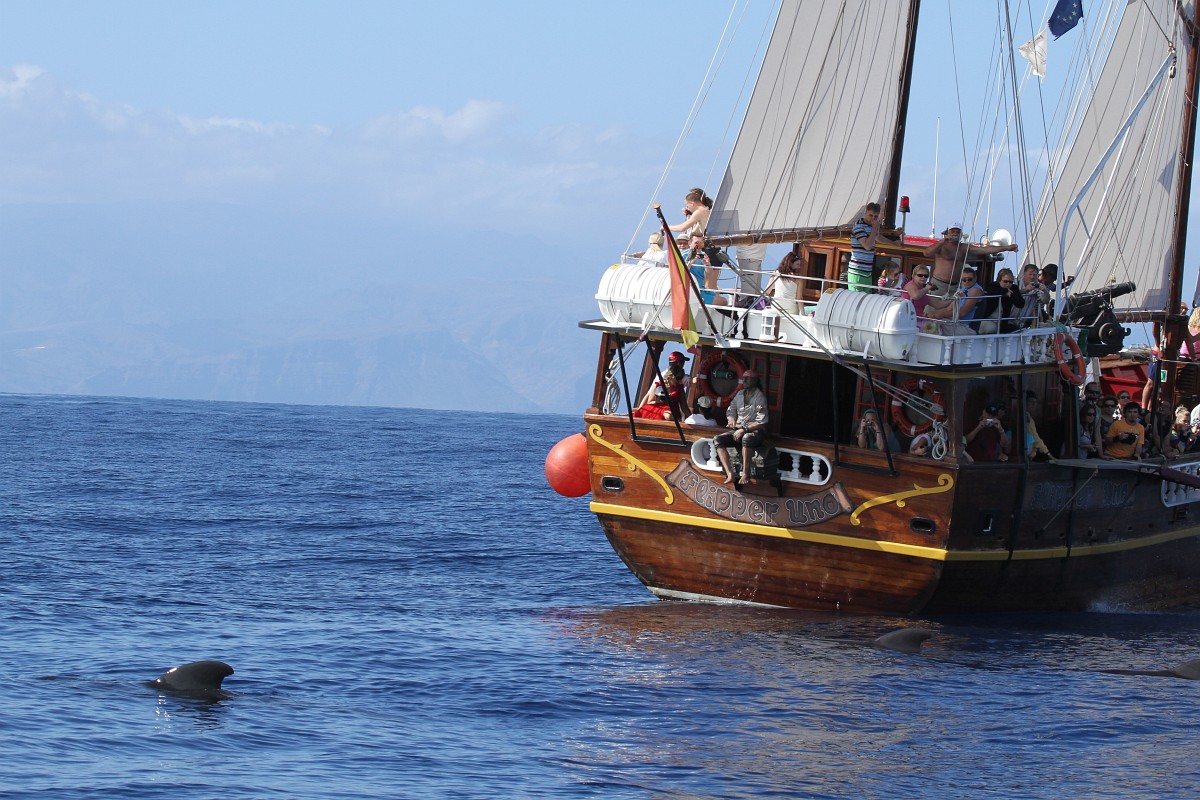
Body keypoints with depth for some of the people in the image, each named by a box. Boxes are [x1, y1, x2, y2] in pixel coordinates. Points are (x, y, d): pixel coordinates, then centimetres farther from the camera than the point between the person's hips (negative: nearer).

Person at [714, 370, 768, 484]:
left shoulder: (760, 397, -8)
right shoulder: (740, 394, 12)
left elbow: (761, 423, -14)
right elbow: (730, 410, 24)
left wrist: (744, 430, -20)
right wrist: (731, 419, 1)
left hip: (754, 432, -7)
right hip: (738, 430, 7)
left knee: (746, 438, -43)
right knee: (717, 440, -19)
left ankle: (746, 474, -39)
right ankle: (730, 474, -32)